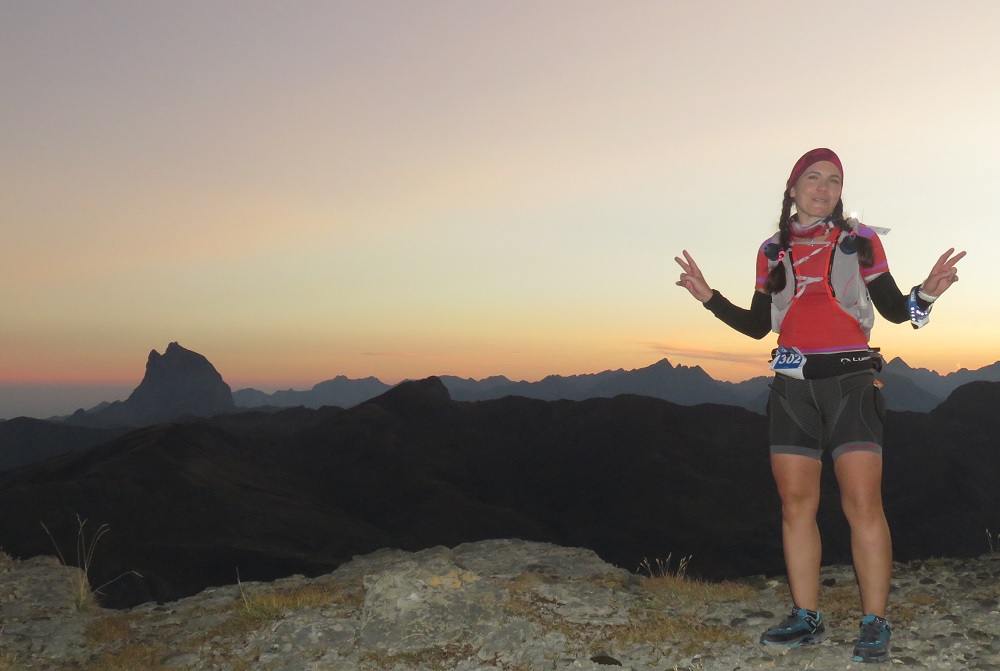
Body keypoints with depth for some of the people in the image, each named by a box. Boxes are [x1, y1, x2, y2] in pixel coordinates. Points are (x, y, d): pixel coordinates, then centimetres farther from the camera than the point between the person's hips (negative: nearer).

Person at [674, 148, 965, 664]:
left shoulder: (860, 241, 5)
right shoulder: (773, 250, 12)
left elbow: (893, 308, 7)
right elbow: (758, 325, 15)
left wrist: (925, 294, -14)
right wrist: (709, 298, 4)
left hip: (850, 383, -3)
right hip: (792, 387, 3)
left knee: (863, 504, -10)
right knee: (796, 505, 3)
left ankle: (875, 625, -2)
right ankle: (806, 619, 11)